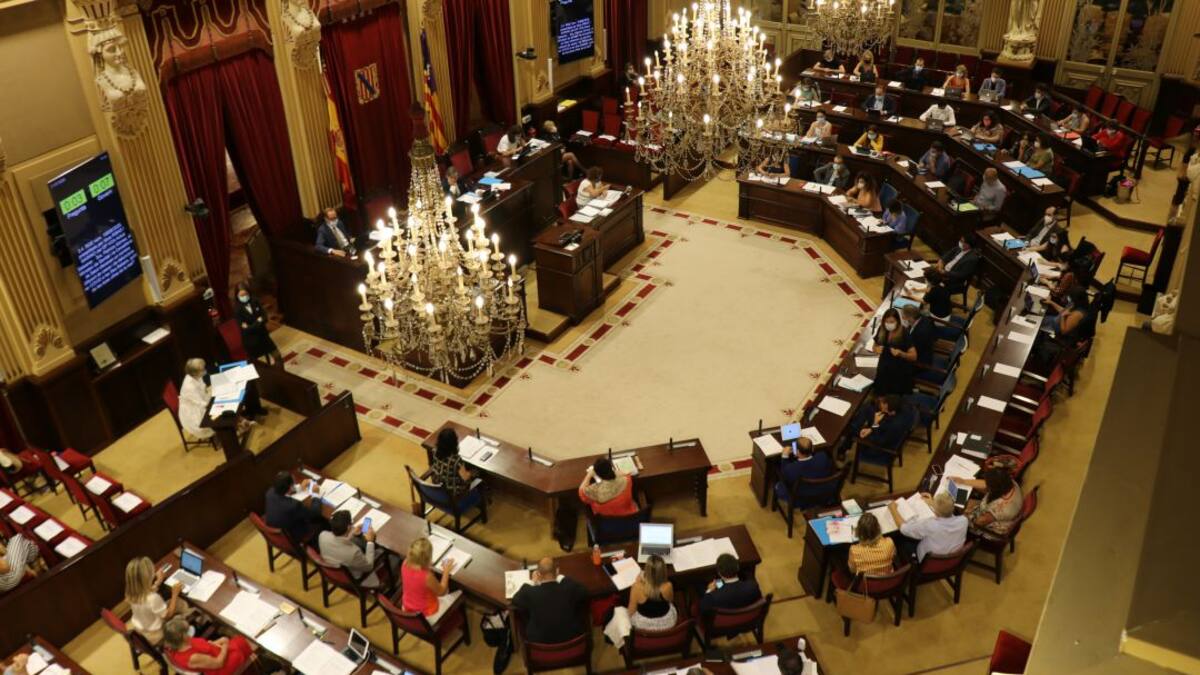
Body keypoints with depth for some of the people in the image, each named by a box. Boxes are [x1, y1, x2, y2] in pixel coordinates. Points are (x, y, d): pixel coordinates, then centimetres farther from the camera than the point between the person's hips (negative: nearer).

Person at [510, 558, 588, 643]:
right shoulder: (570, 587, -20)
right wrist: (564, 579, 9)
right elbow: (584, 593, 3)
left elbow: (515, 602, 0)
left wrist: (533, 582, 9)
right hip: (571, 638, 1)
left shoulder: (530, 592, -22)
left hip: (539, 642, -1)